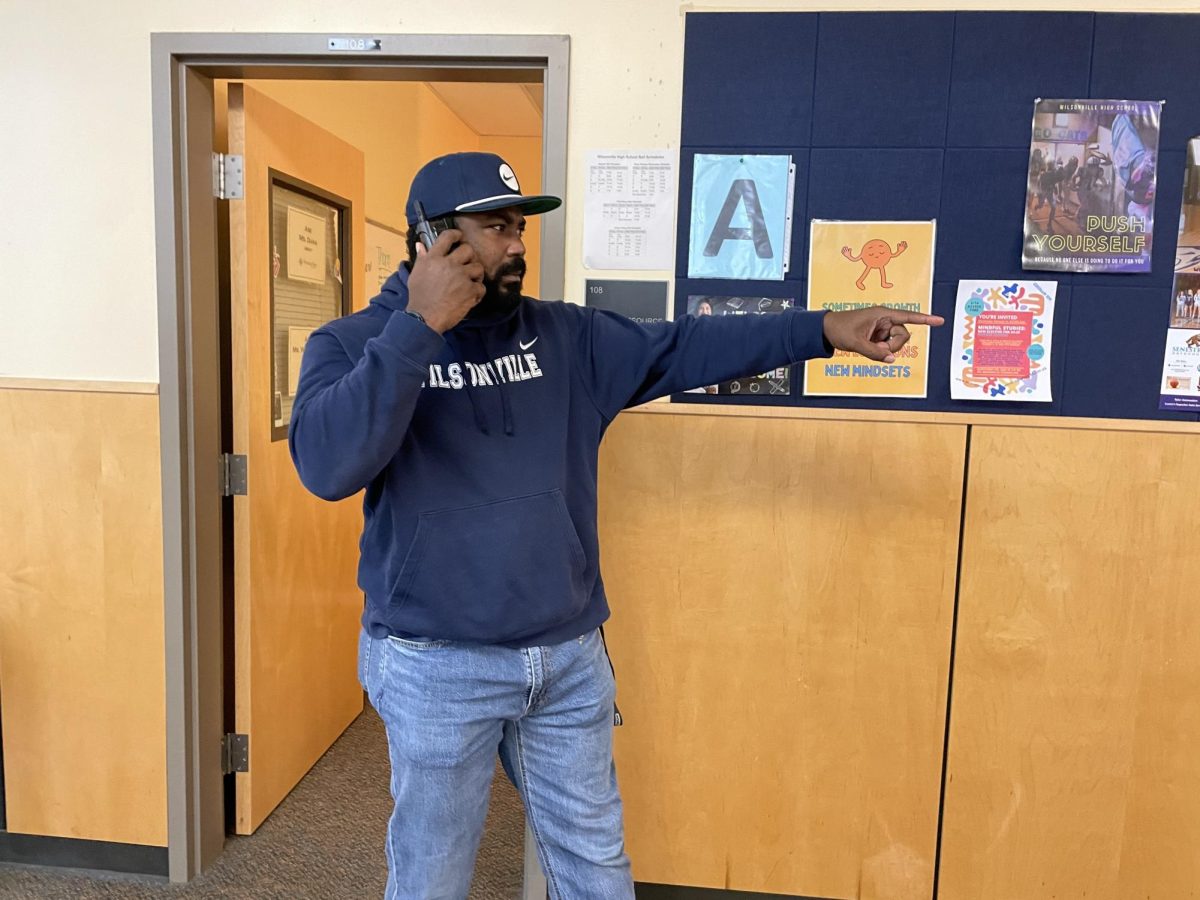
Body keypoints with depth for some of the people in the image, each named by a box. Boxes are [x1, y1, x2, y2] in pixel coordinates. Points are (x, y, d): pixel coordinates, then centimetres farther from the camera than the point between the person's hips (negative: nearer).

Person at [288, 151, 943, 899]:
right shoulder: (353, 344, -7)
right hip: (439, 665, -3)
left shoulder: (564, 335, 5)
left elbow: (680, 350, 0)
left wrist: (824, 330, -7)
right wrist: (422, 325, -25)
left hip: (571, 656, 4)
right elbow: (326, 466, -24)